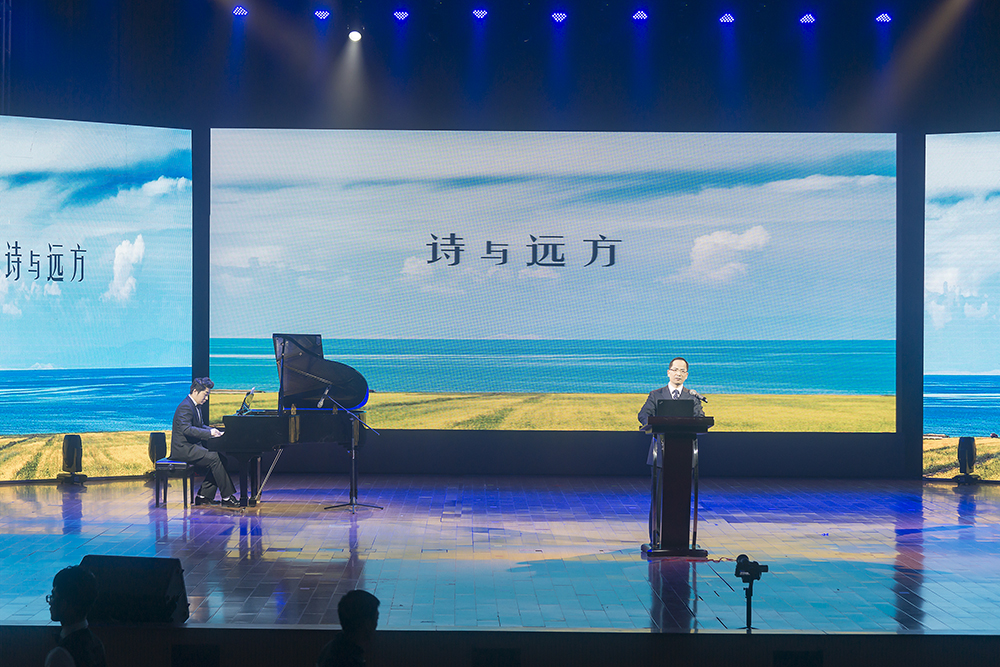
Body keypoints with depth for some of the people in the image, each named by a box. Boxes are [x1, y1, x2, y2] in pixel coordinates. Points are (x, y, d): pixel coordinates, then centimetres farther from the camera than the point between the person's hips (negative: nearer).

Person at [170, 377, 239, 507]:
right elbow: (186, 429, -28)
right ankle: (226, 497, -19)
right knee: (215, 458, -23)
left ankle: (203, 496, -2)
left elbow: (200, 426, 25)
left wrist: (213, 431, 4)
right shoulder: (186, 406, -16)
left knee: (218, 457, -4)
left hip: (192, 447, 10)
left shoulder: (196, 406, 17)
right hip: (184, 449, -10)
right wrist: (209, 433, -30)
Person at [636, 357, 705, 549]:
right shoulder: (656, 395, 10)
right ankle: (656, 538, 2)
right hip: (660, 452, -1)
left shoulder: (693, 397, 12)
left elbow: (700, 419, -1)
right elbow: (643, 415, -4)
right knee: (658, 495, -2)